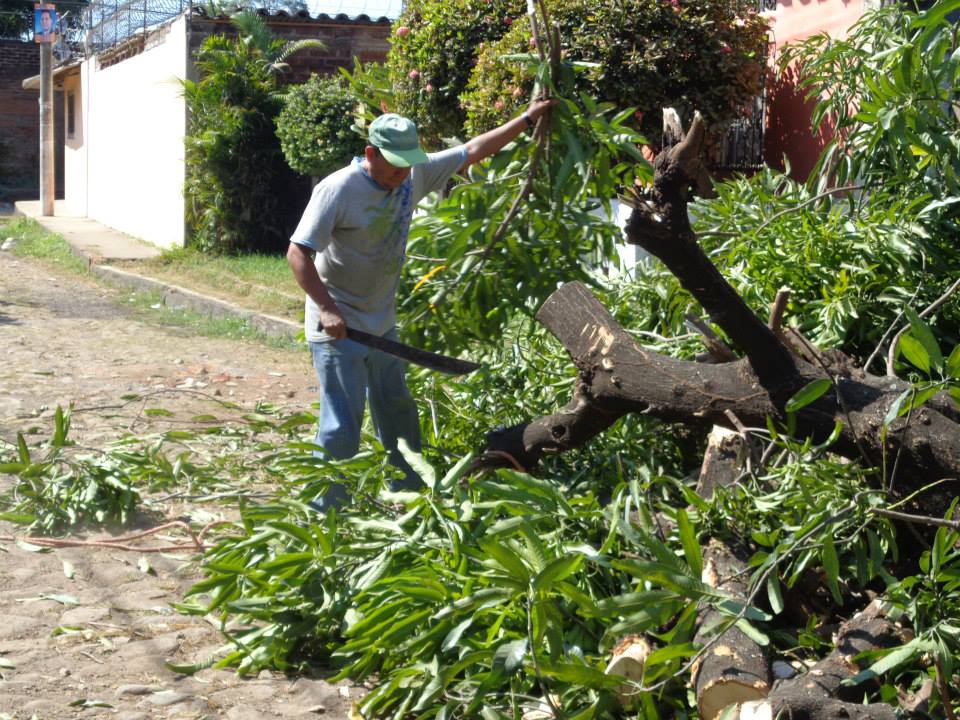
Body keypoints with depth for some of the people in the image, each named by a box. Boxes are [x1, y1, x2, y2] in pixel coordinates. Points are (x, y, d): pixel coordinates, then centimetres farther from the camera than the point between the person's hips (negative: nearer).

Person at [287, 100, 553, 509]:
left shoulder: (415, 175, -1)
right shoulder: (338, 190, -20)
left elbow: (473, 151, 9)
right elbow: (298, 253, -21)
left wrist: (527, 119, 10)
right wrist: (326, 308, -29)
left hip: (382, 325, 8)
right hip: (338, 328, -8)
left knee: (397, 410, 20)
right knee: (342, 426, -8)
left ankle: (411, 494, 36)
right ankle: (326, 514, 2)